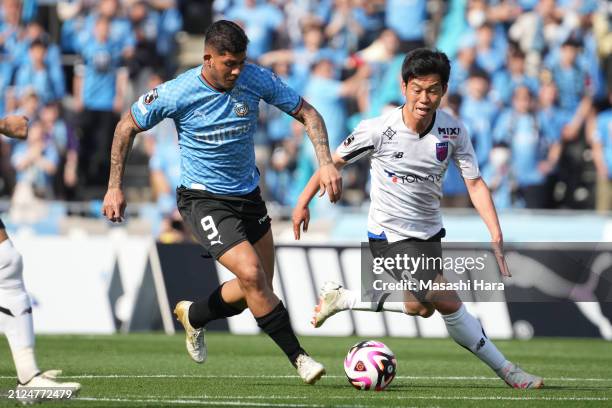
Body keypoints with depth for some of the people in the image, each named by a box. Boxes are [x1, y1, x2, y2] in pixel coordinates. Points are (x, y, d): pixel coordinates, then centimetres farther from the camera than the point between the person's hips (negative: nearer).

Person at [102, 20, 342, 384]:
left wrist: (326, 163, -18)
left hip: (248, 194, 5)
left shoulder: (256, 80, -12)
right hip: (203, 200, -5)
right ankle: (298, 357, -11)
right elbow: (128, 127, -4)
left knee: (257, 289, 11)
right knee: (251, 273, -22)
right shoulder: (176, 94, -19)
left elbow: (307, 113, -3)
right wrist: (115, 187, -6)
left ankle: (193, 316, 38)